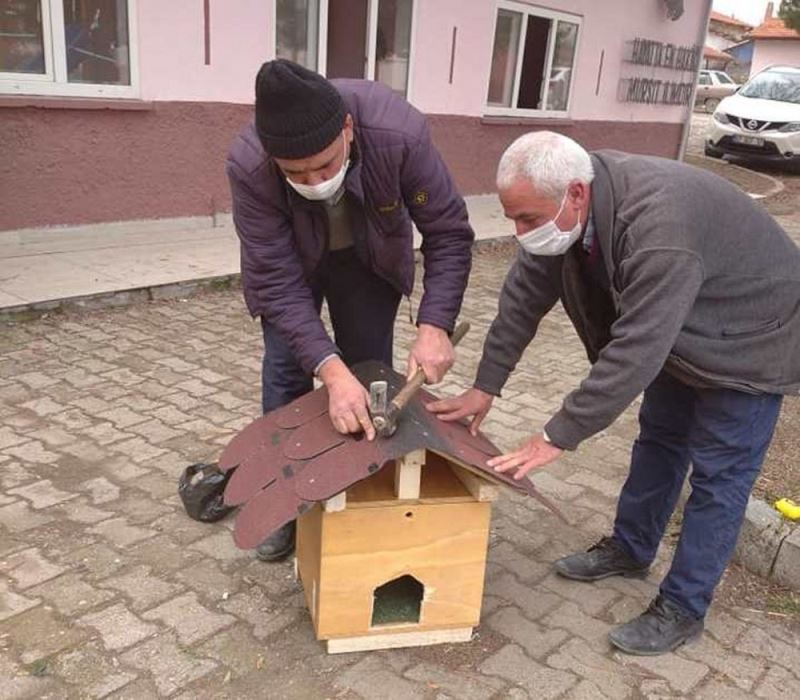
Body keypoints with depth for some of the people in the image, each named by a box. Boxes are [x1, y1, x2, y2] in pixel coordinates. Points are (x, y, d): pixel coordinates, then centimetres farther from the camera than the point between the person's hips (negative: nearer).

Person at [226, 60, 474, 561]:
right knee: (286, 373, -1)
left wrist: (434, 326, -39)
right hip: (290, 260, 0)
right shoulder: (248, 166, -37)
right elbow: (277, 280, -34)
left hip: (370, 258, 1)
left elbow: (449, 234, -27)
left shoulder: (400, 133, -39)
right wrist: (331, 369, -45)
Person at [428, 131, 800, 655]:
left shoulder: (660, 229, -42)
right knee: (659, 438, 18)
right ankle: (630, 548, 36)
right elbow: (527, 291, -11)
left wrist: (558, 437, -33)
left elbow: (634, 350, -40)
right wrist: (485, 387, -9)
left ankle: (683, 608, 14)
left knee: (718, 473, 0)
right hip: (683, 332, 8)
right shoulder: (569, 204, -17)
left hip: (750, 338, -7)